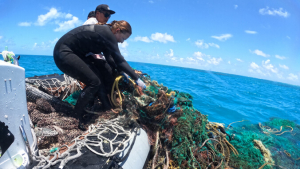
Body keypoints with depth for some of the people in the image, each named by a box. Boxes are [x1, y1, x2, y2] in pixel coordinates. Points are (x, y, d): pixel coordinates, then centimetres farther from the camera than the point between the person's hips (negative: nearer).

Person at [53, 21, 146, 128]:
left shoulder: (105, 32, 9)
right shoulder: (108, 34, -20)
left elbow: (110, 59, 14)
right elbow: (120, 60, -20)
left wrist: (123, 72, 7)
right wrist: (137, 79, -15)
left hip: (72, 53, 10)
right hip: (63, 54, -10)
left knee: (99, 76, 6)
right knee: (94, 82, -13)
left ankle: (107, 108, 12)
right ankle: (76, 116, -1)